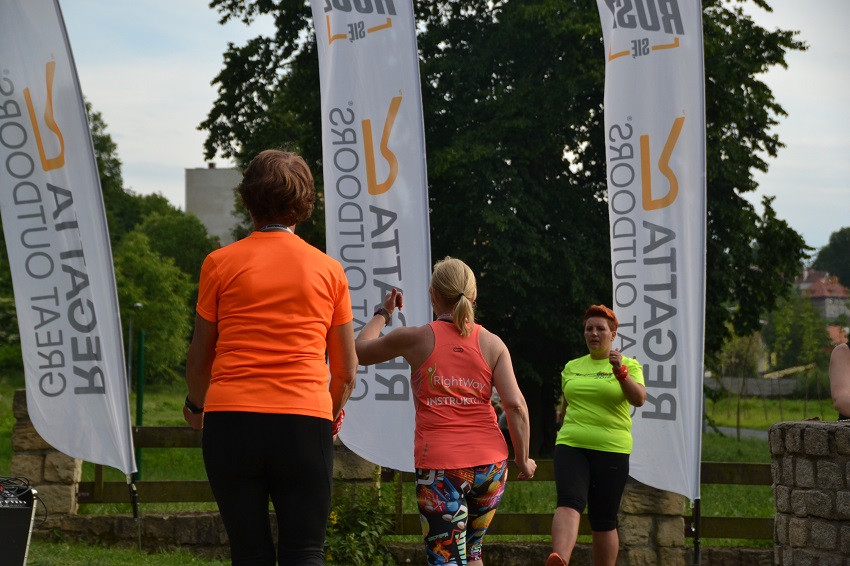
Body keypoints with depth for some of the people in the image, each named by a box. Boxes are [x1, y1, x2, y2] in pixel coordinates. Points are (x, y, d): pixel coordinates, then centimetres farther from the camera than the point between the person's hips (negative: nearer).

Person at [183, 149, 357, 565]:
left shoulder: (220, 263, 5)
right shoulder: (329, 270, 8)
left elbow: (199, 358, 12)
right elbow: (346, 372, 13)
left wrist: (195, 406, 32)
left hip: (230, 421, 0)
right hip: (305, 422, 0)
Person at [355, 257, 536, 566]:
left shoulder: (415, 338, -1)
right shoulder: (492, 343, 4)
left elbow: (360, 350, 15)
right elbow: (515, 405, -3)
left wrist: (383, 314, 29)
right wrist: (522, 459, 7)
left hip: (439, 466, -3)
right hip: (490, 463, 3)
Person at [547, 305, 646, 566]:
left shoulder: (629, 365, 4)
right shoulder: (572, 368, 14)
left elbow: (639, 399, -13)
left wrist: (620, 372, -27)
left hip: (611, 450, -1)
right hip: (571, 446, 1)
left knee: (603, 520, 4)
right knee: (570, 503, -23)